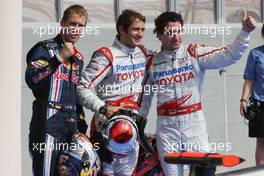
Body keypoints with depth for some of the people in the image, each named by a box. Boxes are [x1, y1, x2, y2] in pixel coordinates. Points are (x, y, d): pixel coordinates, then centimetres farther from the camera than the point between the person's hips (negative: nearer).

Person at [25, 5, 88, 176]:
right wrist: (60, 58, -18)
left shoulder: (78, 58, 21)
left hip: (71, 125, 7)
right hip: (48, 123, -7)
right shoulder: (45, 48, -1)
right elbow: (32, 80, -17)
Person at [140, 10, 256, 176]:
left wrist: (245, 31, -23)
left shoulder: (195, 53, 0)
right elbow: (144, 97, 18)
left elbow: (230, 55, -11)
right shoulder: (152, 63, 7)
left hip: (194, 123, -2)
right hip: (166, 127, 2)